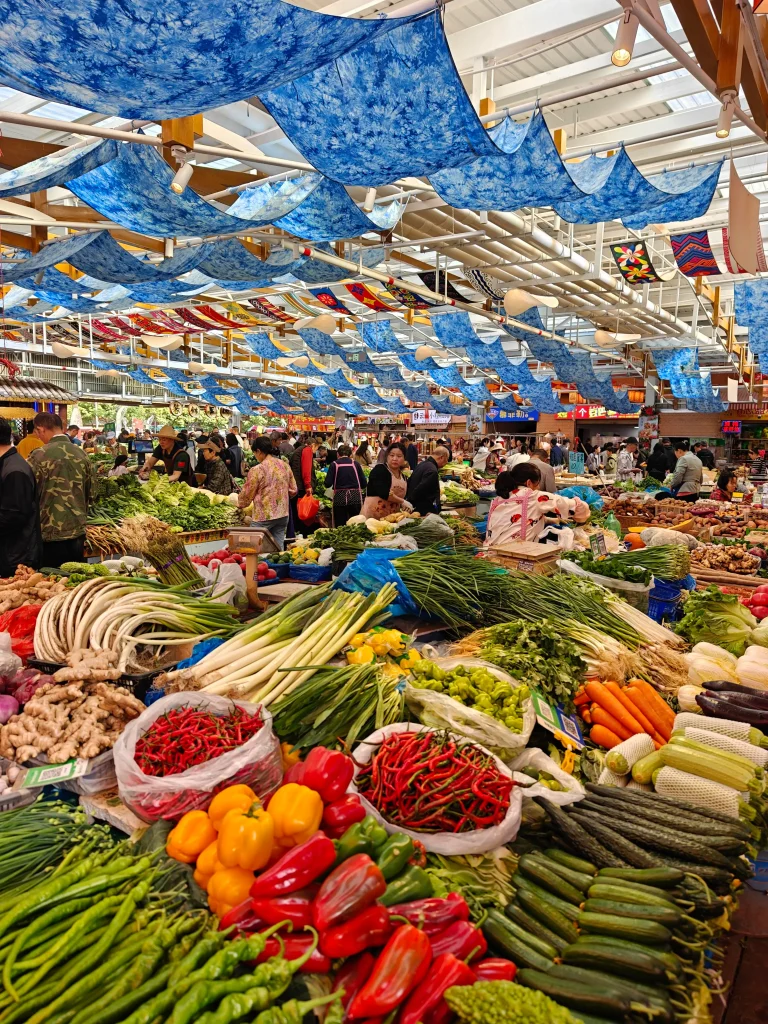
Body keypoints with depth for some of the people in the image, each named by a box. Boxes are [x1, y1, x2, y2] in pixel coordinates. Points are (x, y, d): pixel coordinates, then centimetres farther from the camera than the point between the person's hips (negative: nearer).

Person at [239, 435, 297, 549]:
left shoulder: (257, 470, -14)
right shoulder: (285, 465, 4)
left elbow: (247, 494, -4)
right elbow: (293, 490, 10)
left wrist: (240, 505, 16)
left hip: (263, 517, -6)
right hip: (283, 515, 6)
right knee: (278, 549, 11)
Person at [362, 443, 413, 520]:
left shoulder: (403, 477, 13)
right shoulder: (379, 470, -8)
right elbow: (383, 492, -20)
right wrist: (402, 501, -15)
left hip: (392, 517, 6)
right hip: (373, 515, -6)